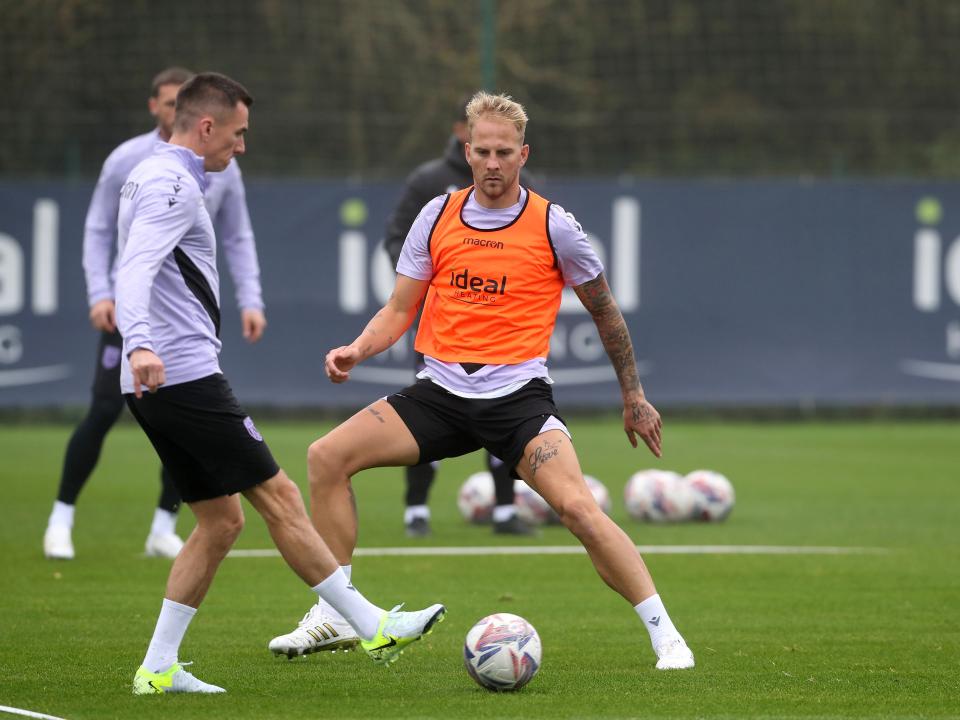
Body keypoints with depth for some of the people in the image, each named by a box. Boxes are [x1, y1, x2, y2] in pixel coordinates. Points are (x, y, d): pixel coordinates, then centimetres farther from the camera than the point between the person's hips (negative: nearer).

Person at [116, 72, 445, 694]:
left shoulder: (150, 178, 19)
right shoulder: (173, 186, -13)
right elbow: (135, 270, -29)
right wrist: (141, 345, -44)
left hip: (155, 384, 10)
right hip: (186, 378, -10)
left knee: (220, 520, 10)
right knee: (279, 496, -5)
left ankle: (159, 667, 5)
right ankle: (371, 627, -1)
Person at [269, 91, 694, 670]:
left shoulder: (551, 225, -2)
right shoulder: (438, 216, 6)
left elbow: (605, 311, 10)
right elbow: (399, 309, 12)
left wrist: (634, 396, 14)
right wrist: (357, 350, -8)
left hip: (518, 394, -4)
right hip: (441, 390, 4)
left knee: (577, 504, -25)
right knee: (327, 457, -10)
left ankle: (664, 634, -17)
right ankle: (336, 615, -1)